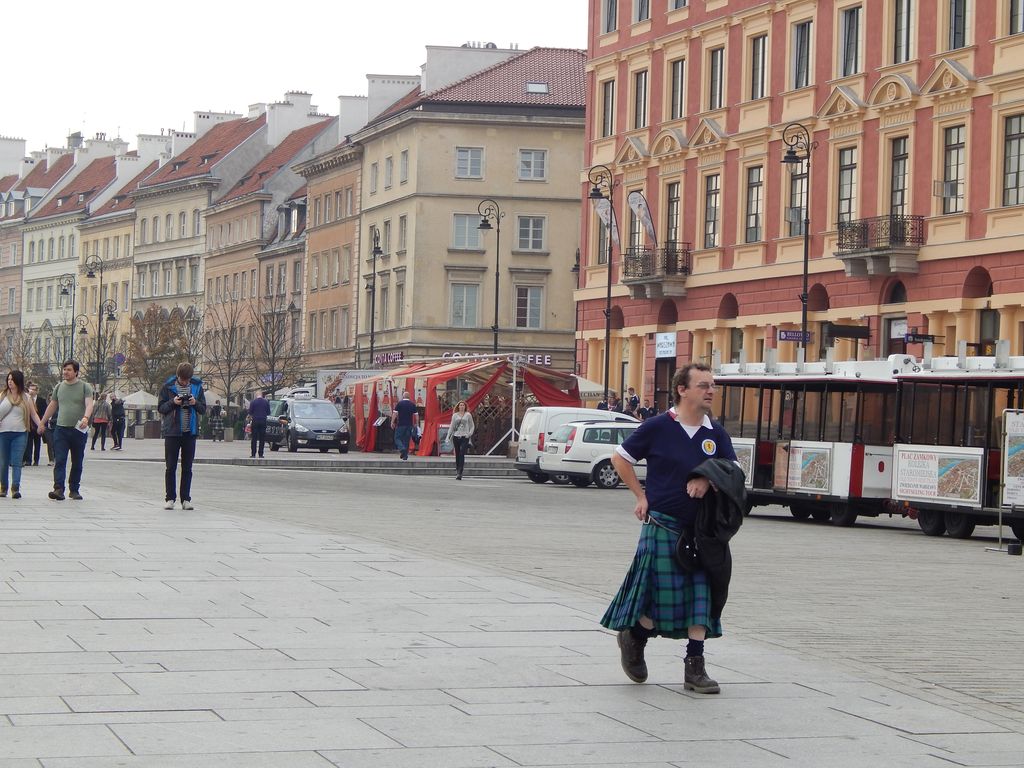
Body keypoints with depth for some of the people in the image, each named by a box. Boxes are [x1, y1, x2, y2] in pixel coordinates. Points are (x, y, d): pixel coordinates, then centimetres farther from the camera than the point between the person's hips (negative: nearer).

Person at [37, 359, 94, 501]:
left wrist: (86, 417, -32)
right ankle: (58, 489, -19)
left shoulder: (85, 387, 0)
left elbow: (89, 404, -13)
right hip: (61, 429, 2)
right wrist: (42, 423, 22)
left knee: (77, 463, 7)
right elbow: (52, 406, 21)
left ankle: (74, 490, 17)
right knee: (59, 460, -11)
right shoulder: (59, 387, 11)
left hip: (79, 430, -2)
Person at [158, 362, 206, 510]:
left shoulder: (197, 386, 5)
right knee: (170, 467, 1)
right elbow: (160, 407, 1)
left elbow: (203, 409, 9)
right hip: (172, 432, -2)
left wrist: (195, 403, -12)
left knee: (187, 468, 5)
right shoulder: (167, 386, -1)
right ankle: (170, 498, 7)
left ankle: (186, 499, 9)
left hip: (190, 432, 2)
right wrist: (173, 402, -16)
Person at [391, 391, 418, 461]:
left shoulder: (400, 403, -4)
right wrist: (416, 424, 16)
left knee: (397, 438, 5)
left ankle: (402, 449, -22)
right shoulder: (412, 404, 5)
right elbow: (416, 415, 6)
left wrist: (392, 422, -2)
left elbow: (395, 413, -8)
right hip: (409, 425, 3)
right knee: (406, 440, 9)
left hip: (401, 424, -3)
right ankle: (405, 456, 9)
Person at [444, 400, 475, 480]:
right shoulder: (455, 415, 11)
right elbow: (451, 426, 13)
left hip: (464, 437, -3)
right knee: (457, 455, 6)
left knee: (462, 455, -13)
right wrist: (448, 436, 6)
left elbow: (472, 426, 10)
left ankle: (459, 473, -18)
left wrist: (470, 434, -6)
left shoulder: (468, 415, 6)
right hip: (456, 436, 3)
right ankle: (457, 470, 19)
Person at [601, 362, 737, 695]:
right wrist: (642, 497, 0)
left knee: (701, 595, -1)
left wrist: (707, 480, -12)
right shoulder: (658, 427, -6)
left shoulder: (716, 433, 6)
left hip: (702, 528, 4)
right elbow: (620, 458, 4)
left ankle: (695, 666, 3)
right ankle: (633, 637, 25)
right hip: (662, 525, -4)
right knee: (662, 593, -3)